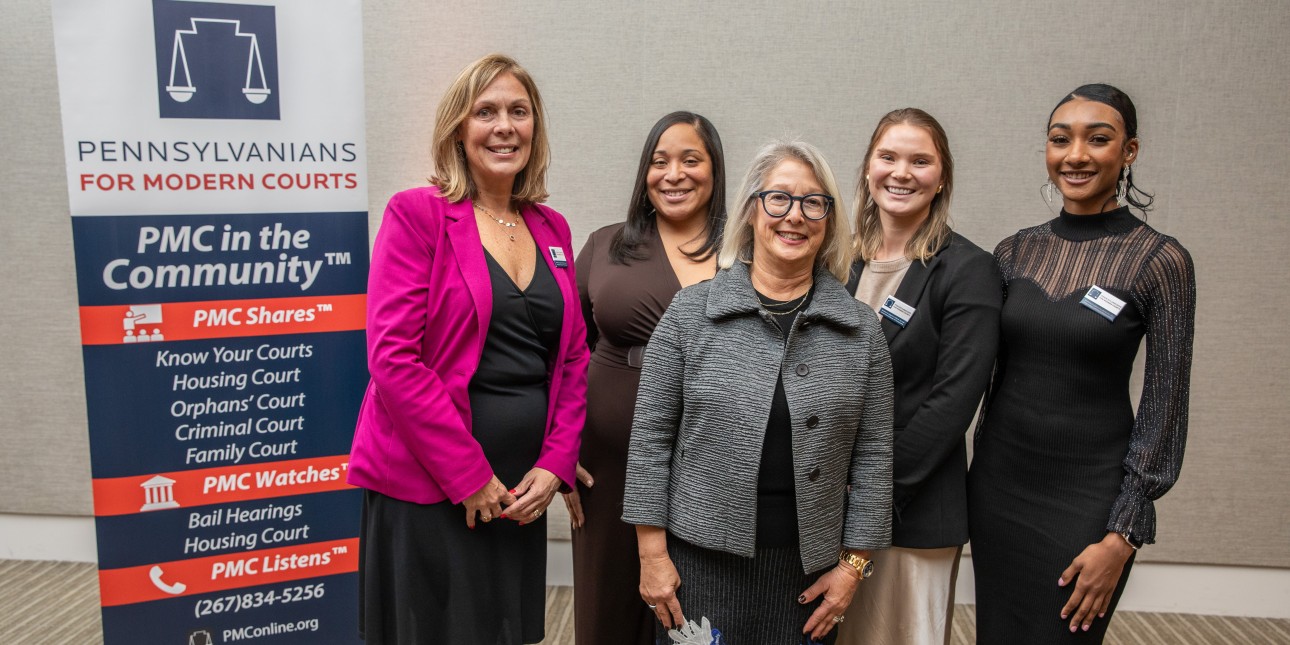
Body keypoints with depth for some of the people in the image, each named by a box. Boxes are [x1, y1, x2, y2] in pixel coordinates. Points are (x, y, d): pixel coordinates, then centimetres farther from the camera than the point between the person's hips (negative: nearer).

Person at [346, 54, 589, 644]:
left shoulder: (552, 229, 9)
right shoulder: (416, 214, -7)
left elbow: (573, 360, 10)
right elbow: (392, 356, -15)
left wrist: (555, 464, -2)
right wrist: (469, 475, -14)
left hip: (520, 492, 5)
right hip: (425, 488, -5)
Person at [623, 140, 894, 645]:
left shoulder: (861, 331, 1)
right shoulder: (691, 312, -4)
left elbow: (873, 456, 3)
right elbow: (650, 438, -3)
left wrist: (853, 564, 1)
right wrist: (652, 552, -5)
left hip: (808, 573, 2)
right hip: (701, 561, -1)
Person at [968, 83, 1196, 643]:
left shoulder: (1160, 260, -9)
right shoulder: (1015, 251, 2)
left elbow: (1164, 408, -8)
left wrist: (1122, 536, -11)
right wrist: (978, 476, 11)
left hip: (1087, 493, -4)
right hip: (997, 480, 4)